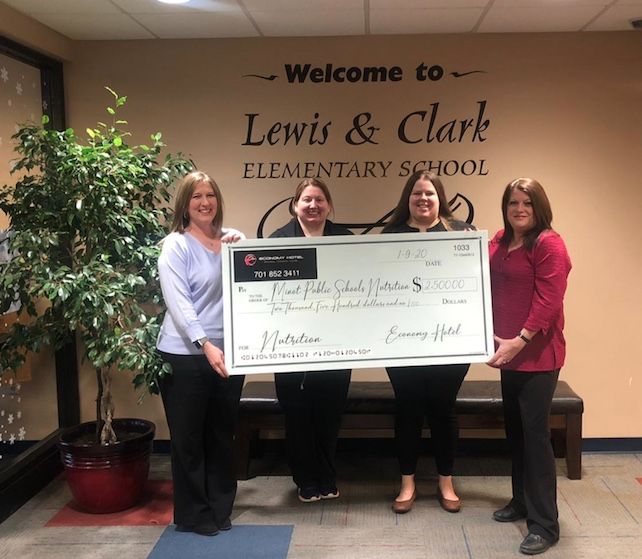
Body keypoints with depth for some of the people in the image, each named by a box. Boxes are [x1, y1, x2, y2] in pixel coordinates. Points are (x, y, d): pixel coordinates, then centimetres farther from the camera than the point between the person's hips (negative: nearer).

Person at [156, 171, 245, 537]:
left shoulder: (233, 239, 9)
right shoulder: (175, 245, -6)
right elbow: (178, 303, -16)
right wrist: (206, 345, -28)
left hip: (229, 352, 5)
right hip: (186, 356, -5)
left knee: (222, 433, 14)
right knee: (188, 437, 6)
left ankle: (220, 508, 29)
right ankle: (192, 514, 21)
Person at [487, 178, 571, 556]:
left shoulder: (549, 244, -13)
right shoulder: (500, 241, 11)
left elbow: (548, 301, -21)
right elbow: (488, 286, 22)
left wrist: (520, 340, -25)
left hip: (538, 354, -8)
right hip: (510, 351, 8)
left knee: (535, 433, -6)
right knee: (514, 429, 16)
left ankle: (545, 525, 3)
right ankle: (522, 501, 32)